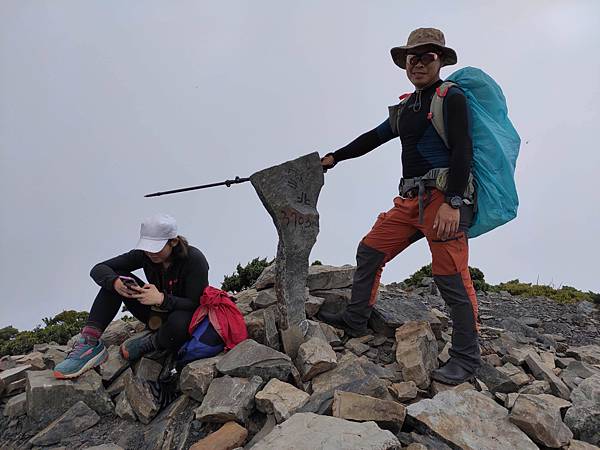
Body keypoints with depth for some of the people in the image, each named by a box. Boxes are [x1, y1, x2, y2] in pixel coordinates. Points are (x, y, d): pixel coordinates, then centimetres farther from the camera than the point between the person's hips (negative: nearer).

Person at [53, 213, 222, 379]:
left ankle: (147, 343, -8)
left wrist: (162, 298, -41)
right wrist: (115, 282, -34)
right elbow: (98, 269, -10)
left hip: (188, 316, -5)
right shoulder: (144, 254, -10)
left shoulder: (194, 259, -23)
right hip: (158, 313, 5)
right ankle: (90, 343, -20)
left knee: (177, 323, -43)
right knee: (118, 279, -14)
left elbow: (196, 304, -26)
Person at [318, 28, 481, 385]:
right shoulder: (405, 108, 20)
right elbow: (373, 138, 29)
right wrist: (334, 158, 32)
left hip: (444, 197, -8)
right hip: (411, 200, 8)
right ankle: (356, 320, 22)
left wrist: (453, 202, -23)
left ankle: (467, 358, 4)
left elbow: (463, 150, -13)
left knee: (452, 278, -9)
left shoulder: (451, 97, -2)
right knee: (370, 251, 9)